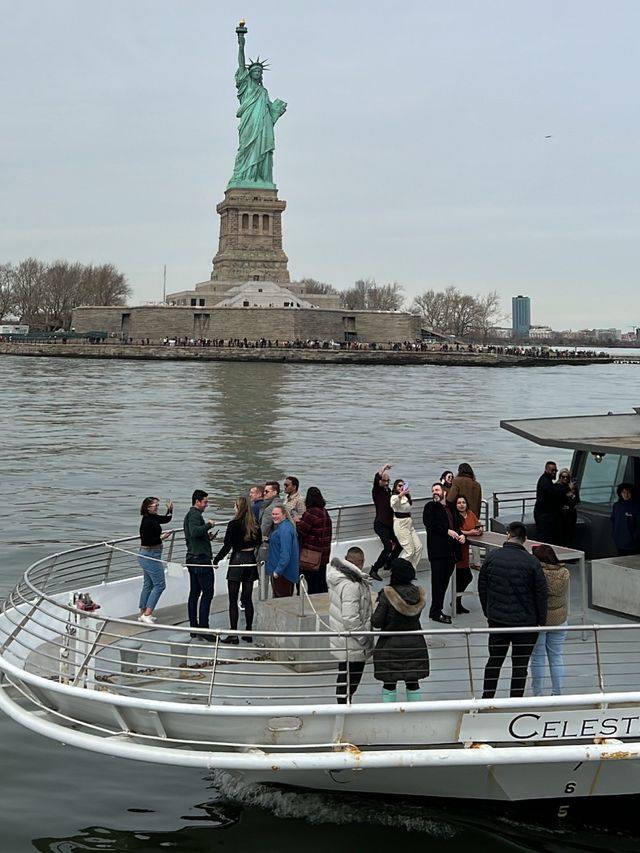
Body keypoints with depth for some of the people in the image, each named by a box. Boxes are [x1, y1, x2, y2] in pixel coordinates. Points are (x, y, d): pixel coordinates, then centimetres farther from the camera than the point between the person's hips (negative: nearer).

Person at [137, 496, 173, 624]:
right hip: (150, 556, -10)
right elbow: (147, 541, -24)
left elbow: (166, 519, 23)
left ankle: (143, 614, 21)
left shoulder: (153, 518, 8)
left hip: (149, 556, 10)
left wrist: (170, 509, 6)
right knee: (159, 585, -7)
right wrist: (161, 538, -19)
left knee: (148, 585, 15)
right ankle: (147, 614, -9)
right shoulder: (147, 522, -20)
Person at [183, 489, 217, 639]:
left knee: (194, 593, 10)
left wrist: (206, 536, 18)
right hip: (201, 558, -11)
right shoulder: (195, 515, -12)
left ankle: (194, 627, 12)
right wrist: (209, 525, -19)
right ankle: (203, 628, -12)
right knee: (207, 593, -9)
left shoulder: (189, 515, 21)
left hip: (192, 558, 11)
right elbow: (194, 531, -31)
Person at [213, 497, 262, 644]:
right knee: (247, 599, 11)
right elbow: (258, 542, 12)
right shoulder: (254, 525, 2)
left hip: (237, 560, -5)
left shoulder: (233, 524, -12)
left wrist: (216, 560, -2)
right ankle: (248, 632, 13)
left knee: (233, 600, 0)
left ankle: (233, 634, -3)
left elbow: (227, 546, -12)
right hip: (251, 560, 5)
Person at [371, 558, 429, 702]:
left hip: (391, 646, -4)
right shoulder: (418, 594, -6)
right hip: (414, 645, 4)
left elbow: (376, 622, -15)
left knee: (389, 684, 10)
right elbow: (416, 614, 4)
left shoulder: (387, 594, -19)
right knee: (413, 683, 15)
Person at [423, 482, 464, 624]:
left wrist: (461, 535, 4)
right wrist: (447, 531, -18)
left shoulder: (451, 508, 22)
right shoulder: (430, 507, 2)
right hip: (438, 549, -6)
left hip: (451, 550, 6)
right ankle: (436, 612, -4)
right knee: (438, 580, -7)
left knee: (445, 580, 8)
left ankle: (435, 610, 15)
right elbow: (429, 523, -13)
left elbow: (457, 525, 26)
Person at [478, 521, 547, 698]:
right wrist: (540, 622, 4)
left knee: (495, 659, 17)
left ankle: (486, 699, 22)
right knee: (520, 664, 7)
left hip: (497, 619, 3)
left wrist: (488, 612, 16)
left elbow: (482, 587, 4)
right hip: (526, 622, -3)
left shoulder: (491, 557, -4)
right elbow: (541, 594, -8)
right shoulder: (532, 562, -12)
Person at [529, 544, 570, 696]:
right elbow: (566, 596, 8)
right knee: (557, 657, 12)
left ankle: (537, 694, 13)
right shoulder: (564, 573, -5)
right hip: (559, 620, 4)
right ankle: (557, 693, 17)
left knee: (537, 659, 7)